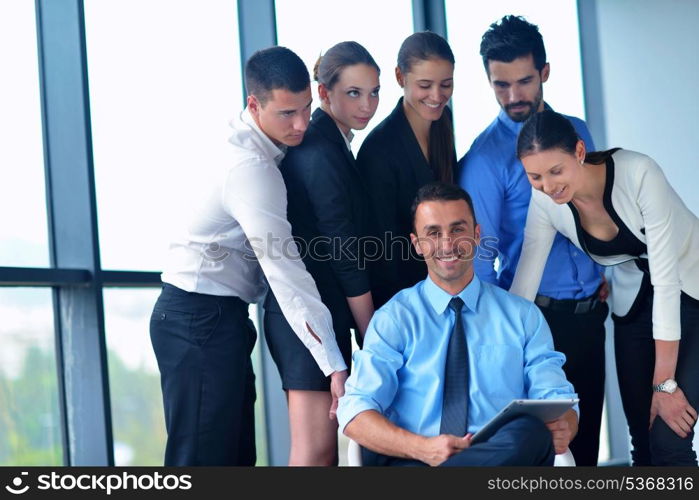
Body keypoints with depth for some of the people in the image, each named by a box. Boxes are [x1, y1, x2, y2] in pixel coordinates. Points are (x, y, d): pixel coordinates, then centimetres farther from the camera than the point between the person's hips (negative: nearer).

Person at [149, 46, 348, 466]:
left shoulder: (253, 146, 9)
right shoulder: (250, 169, -21)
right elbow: (285, 273, -25)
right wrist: (334, 366, -25)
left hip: (219, 317, 10)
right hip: (202, 317, -10)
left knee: (236, 453, 11)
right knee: (204, 457, -10)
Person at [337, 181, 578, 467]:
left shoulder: (523, 316, 18)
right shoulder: (394, 318, 11)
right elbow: (355, 412, 0)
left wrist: (561, 429, -15)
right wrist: (423, 448, -19)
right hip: (411, 460, -4)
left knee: (530, 432, -34)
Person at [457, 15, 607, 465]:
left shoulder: (576, 132, 8)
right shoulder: (486, 155, -9)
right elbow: (479, 255, -12)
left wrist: (603, 276, 8)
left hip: (589, 311, 5)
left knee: (588, 435, 11)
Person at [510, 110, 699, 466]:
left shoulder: (638, 174, -30)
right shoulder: (544, 202, -16)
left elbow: (666, 279, -27)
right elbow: (524, 283, -10)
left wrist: (665, 383, -24)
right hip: (633, 304, 5)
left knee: (669, 441, -16)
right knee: (643, 441, 3)